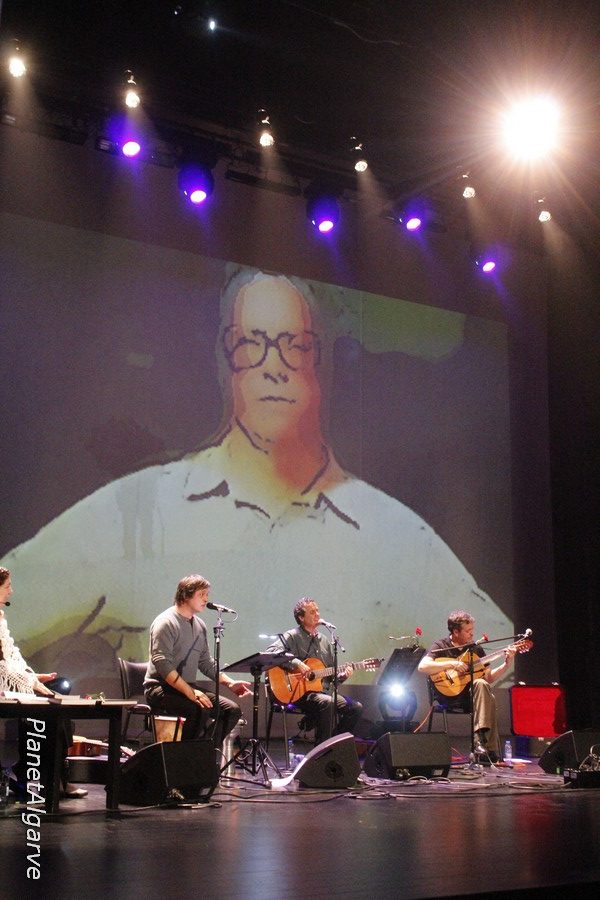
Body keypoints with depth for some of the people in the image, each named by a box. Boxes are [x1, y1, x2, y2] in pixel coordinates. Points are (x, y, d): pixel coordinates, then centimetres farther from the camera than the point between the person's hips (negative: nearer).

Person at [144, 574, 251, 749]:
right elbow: (162, 663, -22)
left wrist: (230, 683, 5)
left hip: (188, 687, 8)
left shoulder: (199, 626, 14)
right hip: (160, 688, -8)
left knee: (231, 710, -7)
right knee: (200, 709, -33)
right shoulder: (165, 622, -12)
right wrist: (189, 692, -30)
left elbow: (206, 663, 20)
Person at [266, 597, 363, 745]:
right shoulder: (292, 637, -3)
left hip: (324, 691, 7)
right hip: (300, 692, -7)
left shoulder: (324, 641, 18)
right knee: (327, 703, -34)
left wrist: (342, 675, 0)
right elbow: (271, 652, -21)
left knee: (356, 707, -8)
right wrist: (296, 664, -27)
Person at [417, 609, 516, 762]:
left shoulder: (476, 649, 15)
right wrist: (452, 664, -20)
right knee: (481, 685, -31)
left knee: (481, 684, -30)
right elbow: (423, 667, -17)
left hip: (472, 697, 5)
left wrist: (506, 664, 1)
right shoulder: (440, 646, -1)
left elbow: (489, 678, 15)